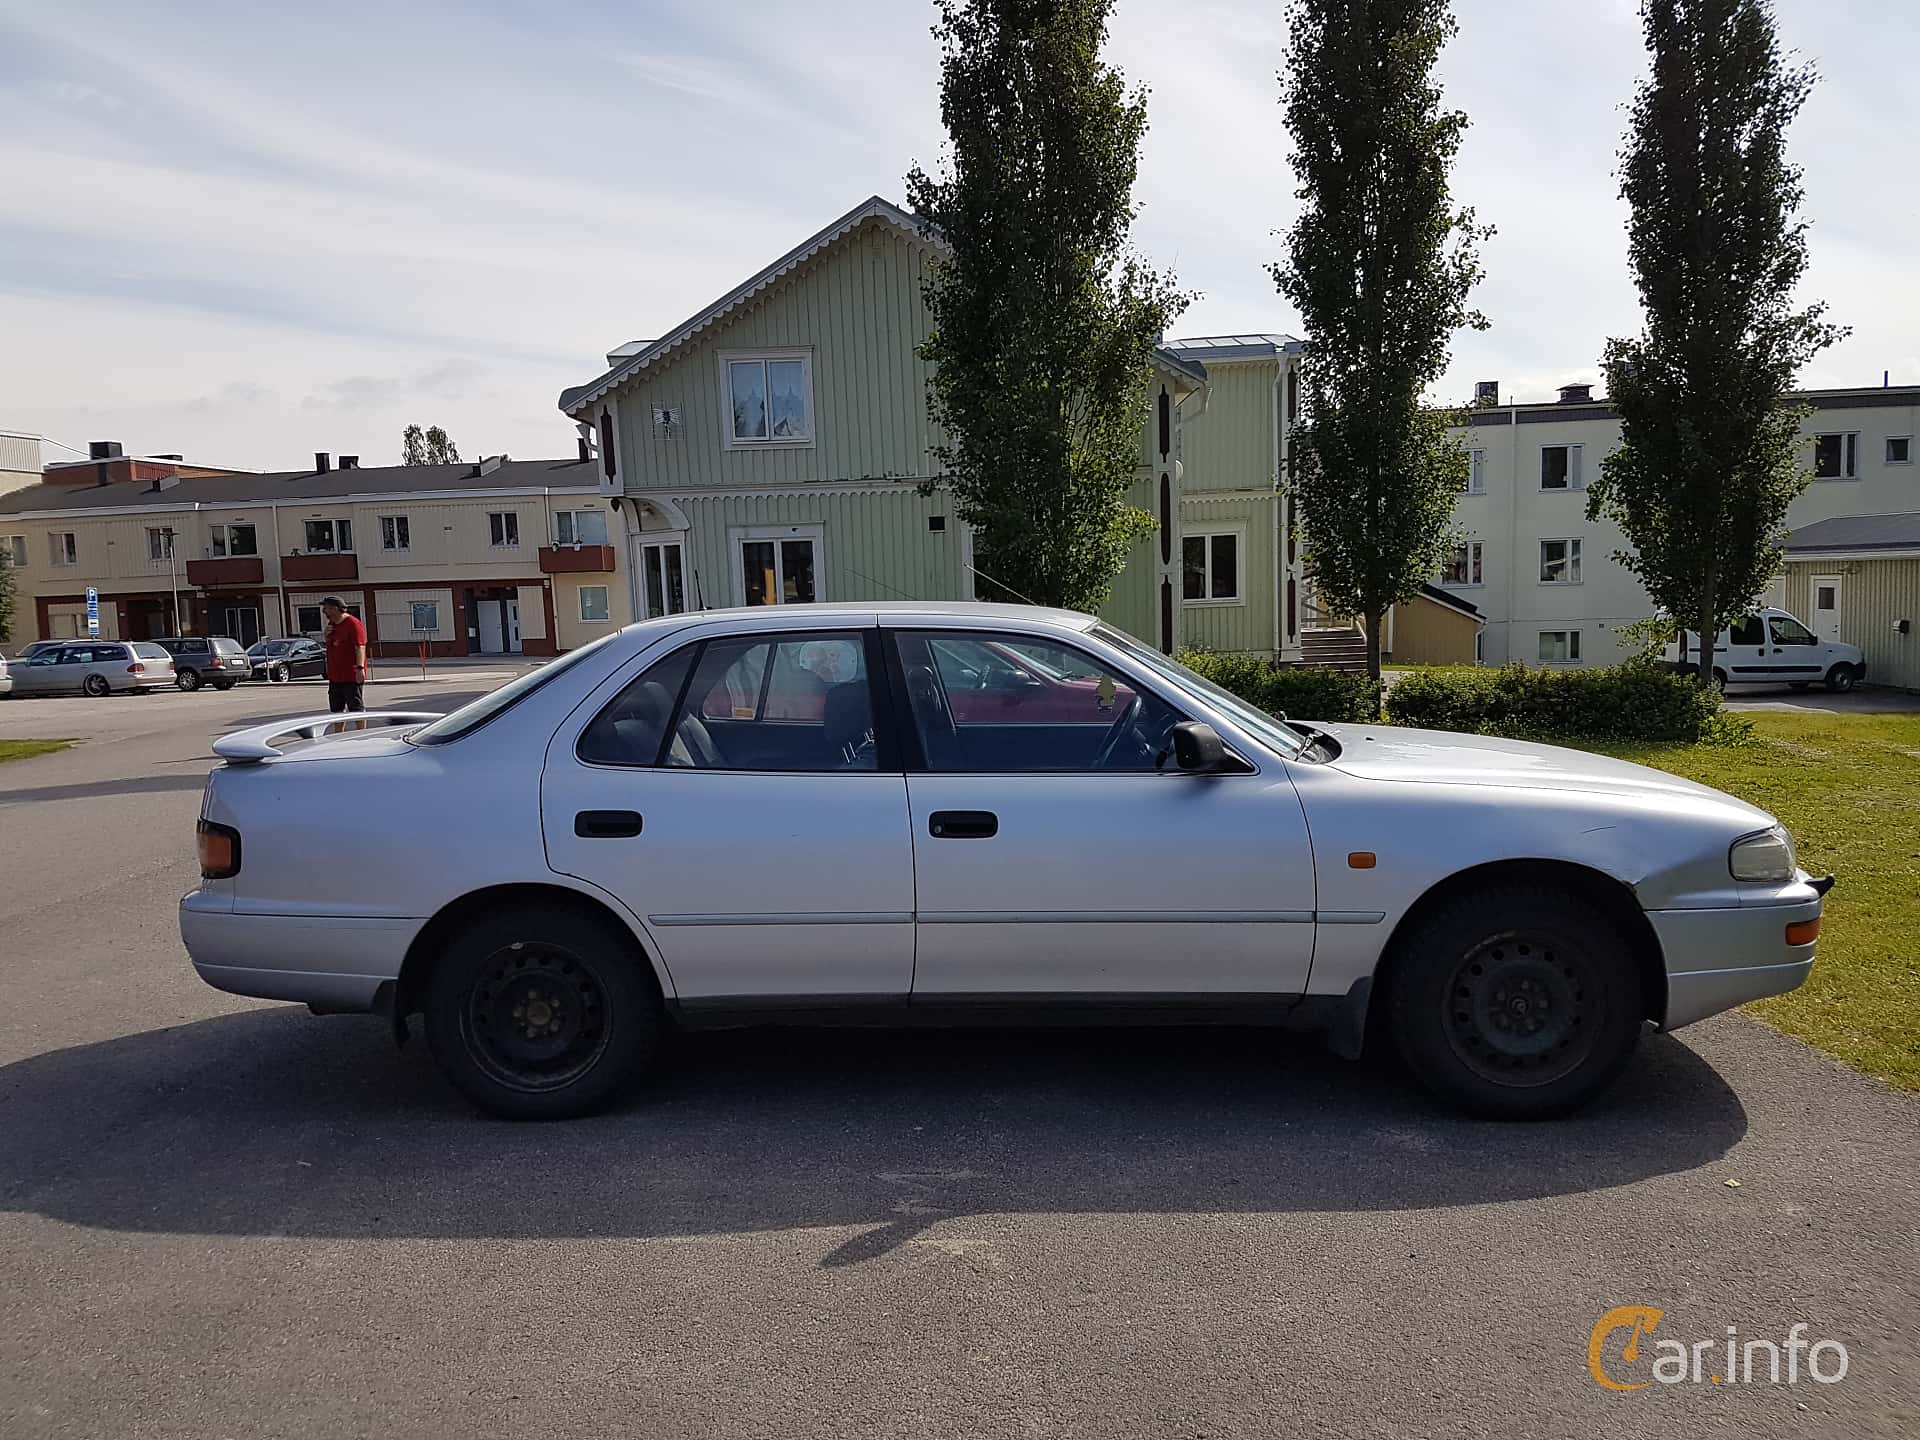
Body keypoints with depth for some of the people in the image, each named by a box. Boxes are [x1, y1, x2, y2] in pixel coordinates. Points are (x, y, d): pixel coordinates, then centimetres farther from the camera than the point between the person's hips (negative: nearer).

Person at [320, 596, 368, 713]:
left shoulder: (353, 623, -12)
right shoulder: (331, 624, 15)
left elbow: (360, 647, -20)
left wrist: (360, 668, -29)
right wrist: (327, 636, 5)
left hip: (351, 677, -9)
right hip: (334, 677, 9)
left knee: (357, 709, -4)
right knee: (337, 710, 13)